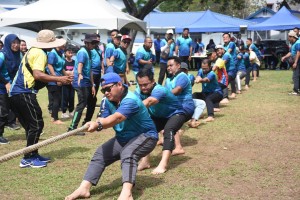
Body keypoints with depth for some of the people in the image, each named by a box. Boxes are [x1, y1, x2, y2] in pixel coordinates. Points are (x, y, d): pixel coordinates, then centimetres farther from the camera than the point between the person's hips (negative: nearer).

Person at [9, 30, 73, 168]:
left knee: (30, 125, 15)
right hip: (24, 93, -10)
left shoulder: (33, 51, 20)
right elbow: (38, 75, -24)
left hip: (16, 92, 10)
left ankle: (33, 155, 22)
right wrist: (59, 79, -21)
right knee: (37, 124, -6)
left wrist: (57, 79, 16)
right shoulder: (40, 53, -10)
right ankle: (27, 159, -5)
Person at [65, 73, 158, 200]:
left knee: (128, 154, -35)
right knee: (100, 154, -5)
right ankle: (84, 188, -11)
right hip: (122, 138, 8)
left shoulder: (130, 100, -27)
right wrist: (95, 124, -37)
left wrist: (98, 125, -59)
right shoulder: (107, 101, -2)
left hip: (145, 136, -8)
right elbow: (103, 120, -13)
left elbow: (116, 118, -43)